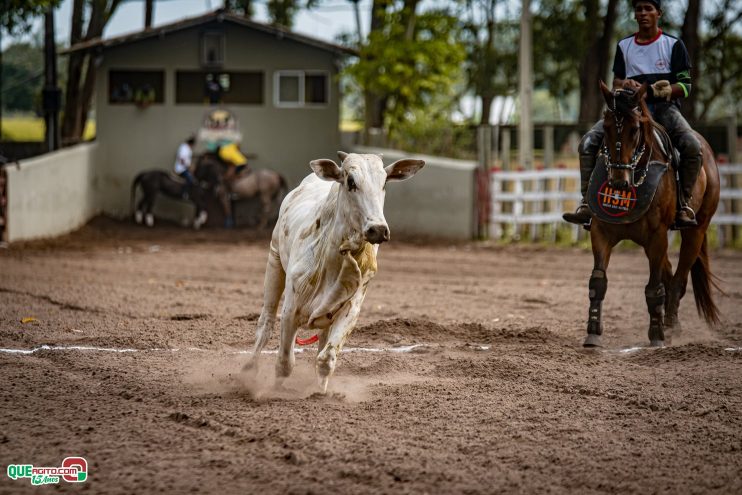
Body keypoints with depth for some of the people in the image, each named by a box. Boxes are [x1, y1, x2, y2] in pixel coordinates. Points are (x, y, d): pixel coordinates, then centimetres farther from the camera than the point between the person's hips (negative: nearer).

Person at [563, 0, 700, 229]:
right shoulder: (624, 46, 16)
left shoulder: (673, 45, 5)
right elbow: (616, 83, 17)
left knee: (692, 146, -32)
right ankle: (588, 203, -18)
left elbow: (685, 86, 0)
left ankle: (683, 205, -21)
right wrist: (625, 85, -8)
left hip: (664, 107, -3)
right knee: (588, 142, -18)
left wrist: (656, 91, -17)